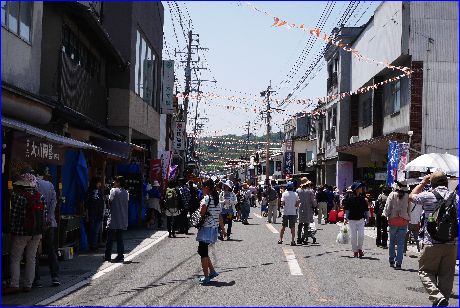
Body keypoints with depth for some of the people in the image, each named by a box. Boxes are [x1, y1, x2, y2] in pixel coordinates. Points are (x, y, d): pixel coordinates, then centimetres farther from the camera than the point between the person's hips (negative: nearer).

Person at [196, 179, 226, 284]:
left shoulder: (206, 198, -12)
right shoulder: (216, 199, 13)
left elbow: (202, 213, -23)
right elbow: (220, 216, 17)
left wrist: (201, 204, -6)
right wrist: (223, 229, 21)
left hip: (207, 228, -8)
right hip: (214, 228, 8)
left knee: (203, 252, -2)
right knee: (202, 251, 19)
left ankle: (206, 277, 1)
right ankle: (212, 271, 20)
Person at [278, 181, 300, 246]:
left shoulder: (284, 194, -4)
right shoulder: (296, 194, -2)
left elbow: (282, 203, -9)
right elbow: (297, 204, -5)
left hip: (285, 212, 0)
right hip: (293, 213, 0)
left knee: (283, 226, 13)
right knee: (292, 227, 2)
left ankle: (280, 239, 15)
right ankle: (292, 241, -3)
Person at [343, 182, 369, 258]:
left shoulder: (362, 198, 5)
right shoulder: (350, 198, -6)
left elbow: (366, 209, 14)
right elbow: (346, 209, -3)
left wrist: (367, 217, 13)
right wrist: (345, 218, -7)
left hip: (361, 219, 2)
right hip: (352, 220, -2)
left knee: (361, 235, -7)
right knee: (353, 236, 2)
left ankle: (360, 249, 16)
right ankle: (355, 251, 15)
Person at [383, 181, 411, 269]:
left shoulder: (392, 195, -8)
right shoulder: (407, 196, -5)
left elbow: (387, 207, -5)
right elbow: (409, 210, 1)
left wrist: (386, 216, 12)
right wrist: (408, 219, 14)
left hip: (393, 220, 0)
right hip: (403, 222, 0)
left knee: (392, 242, 15)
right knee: (401, 243, 3)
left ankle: (392, 261, 20)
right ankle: (398, 263, 0)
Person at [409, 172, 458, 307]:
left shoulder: (428, 196, -6)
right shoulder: (455, 197, 4)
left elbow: (412, 196, 14)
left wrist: (423, 182, 24)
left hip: (432, 243, -3)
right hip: (452, 243, 3)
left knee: (425, 271, 8)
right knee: (446, 274, 13)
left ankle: (438, 297, -12)